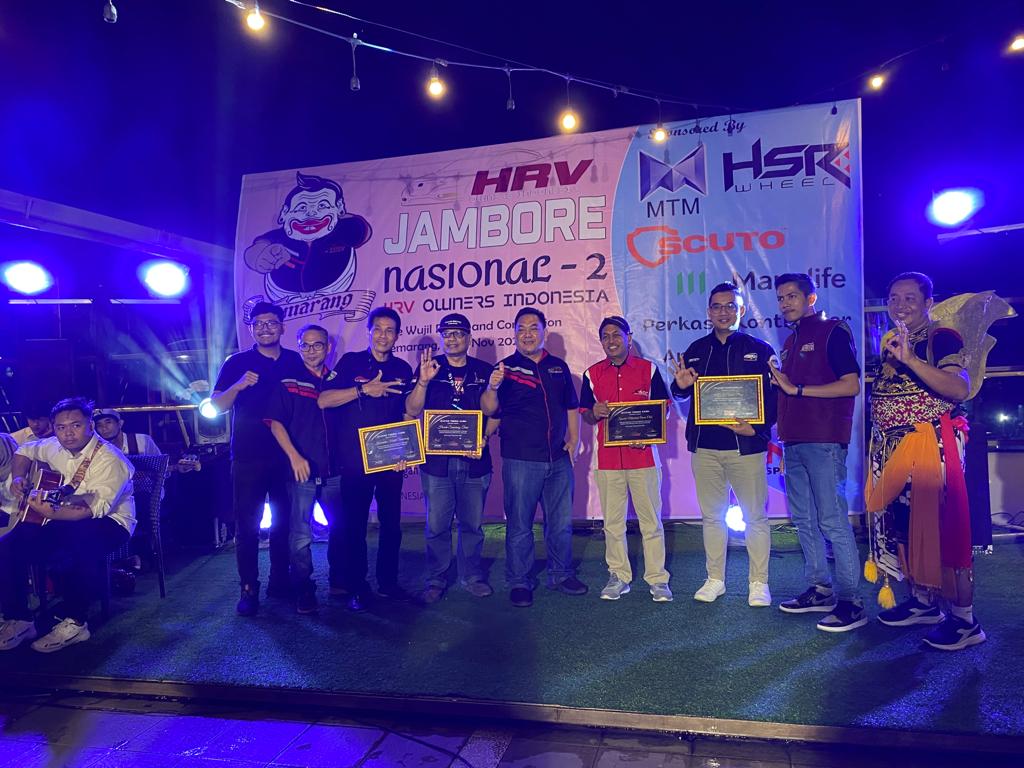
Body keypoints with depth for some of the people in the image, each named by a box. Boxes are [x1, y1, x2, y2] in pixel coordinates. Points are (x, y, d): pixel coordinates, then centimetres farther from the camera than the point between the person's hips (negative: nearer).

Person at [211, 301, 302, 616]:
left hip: (287, 456, 3)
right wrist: (239, 385, -23)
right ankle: (249, 589, 11)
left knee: (284, 521, 9)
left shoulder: (295, 361, 7)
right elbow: (216, 406, -5)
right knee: (247, 524, 2)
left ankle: (280, 581, 22)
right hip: (249, 457, -2)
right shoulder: (237, 362, 1)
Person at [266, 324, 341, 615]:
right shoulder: (287, 382, 0)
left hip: (334, 469, 3)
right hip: (302, 470, -3)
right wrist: (294, 457, -13)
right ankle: (304, 591, 16)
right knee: (300, 534, 2)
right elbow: (275, 422, -4)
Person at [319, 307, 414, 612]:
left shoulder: (403, 369, 9)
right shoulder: (351, 362, -1)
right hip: (355, 460, -3)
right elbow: (324, 400, -11)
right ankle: (356, 587, 18)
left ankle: (388, 582, 24)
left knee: (391, 523, 9)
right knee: (354, 525, 5)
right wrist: (364, 389, -19)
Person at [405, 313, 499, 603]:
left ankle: (472, 576, 24)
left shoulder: (484, 371, 7)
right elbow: (412, 411, -1)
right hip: (437, 459, -1)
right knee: (437, 525, 4)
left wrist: (483, 438, -9)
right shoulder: (429, 367, 5)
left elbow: (495, 413, 8)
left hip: (474, 459, 1)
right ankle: (436, 580, 17)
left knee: (472, 523, 9)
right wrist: (423, 382, -16)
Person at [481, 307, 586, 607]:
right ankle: (519, 582, 16)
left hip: (558, 459, 4)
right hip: (520, 459, -4)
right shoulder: (506, 368, 0)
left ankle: (560, 575, 29)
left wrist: (574, 439, 7)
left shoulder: (558, 367, 12)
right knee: (519, 525, 3)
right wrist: (492, 388, -29)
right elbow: (489, 409, -9)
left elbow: (571, 407, 18)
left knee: (561, 522, 13)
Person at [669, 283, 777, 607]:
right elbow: (683, 392, 16)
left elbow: (774, 395, -2)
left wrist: (756, 427, -17)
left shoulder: (759, 349, 3)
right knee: (711, 516, 10)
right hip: (704, 446, 3)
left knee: (755, 516, 3)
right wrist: (681, 385, -8)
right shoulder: (696, 350, 12)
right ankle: (714, 579, 22)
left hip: (746, 445, -3)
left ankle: (758, 583, 16)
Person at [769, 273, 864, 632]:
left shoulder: (833, 331, -4)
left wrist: (797, 389, -15)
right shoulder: (790, 342, 20)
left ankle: (850, 601, 0)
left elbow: (851, 385, -13)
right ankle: (820, 590, 22)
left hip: (824, 441, -8)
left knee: (832, 520, -7)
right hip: (794, 442, 8)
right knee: (804, 519, 11)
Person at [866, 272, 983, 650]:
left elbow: (959, 389, -22)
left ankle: (965, 619, 5)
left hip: (930, 445, -7)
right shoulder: (889, 341, 16)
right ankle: (922, 601, 27)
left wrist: (910, 359, -29)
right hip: (892, 448, 8)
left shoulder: (941, 338, -7)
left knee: (940, 526, -6)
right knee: (901, 524, 12)